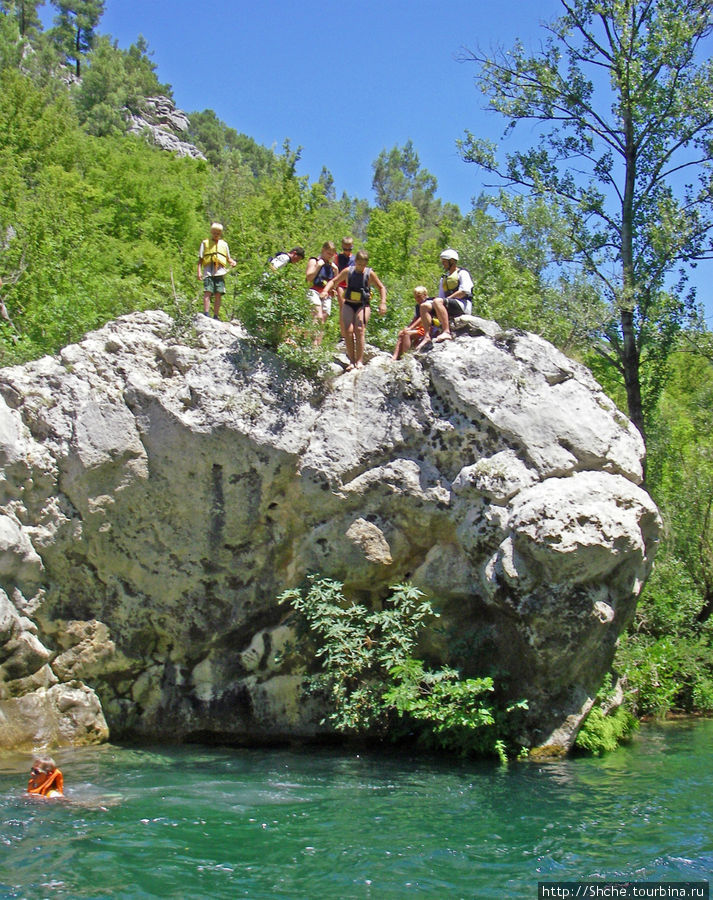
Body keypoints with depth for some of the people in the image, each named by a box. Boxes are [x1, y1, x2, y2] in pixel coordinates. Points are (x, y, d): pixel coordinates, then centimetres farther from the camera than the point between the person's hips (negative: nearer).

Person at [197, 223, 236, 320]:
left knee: (218, 295, -4)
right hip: (208, 271, -2)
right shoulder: (205, 243, 14)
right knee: (207, 292, -15)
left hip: (220, 272, 2)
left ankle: (215, 316, -2)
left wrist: (232, 261, 4)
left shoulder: (224, 244, 22)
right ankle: (206, 315, -22)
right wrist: (199, 271, -1)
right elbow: (200, 259, 11)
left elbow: (228, 258, 27)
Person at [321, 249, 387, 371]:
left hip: (363, 305, -2)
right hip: (348, 305, 2)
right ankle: (352, 361, -5)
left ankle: (359, 361, -14)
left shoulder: (370, 274, -2)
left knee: (359, 330, -17)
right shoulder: (348, 271, 2)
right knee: (348, 331, -11)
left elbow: (381, 288, 6)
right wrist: (325, 290, -9)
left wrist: (383, 303, -5)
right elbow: (334, 281, 9)